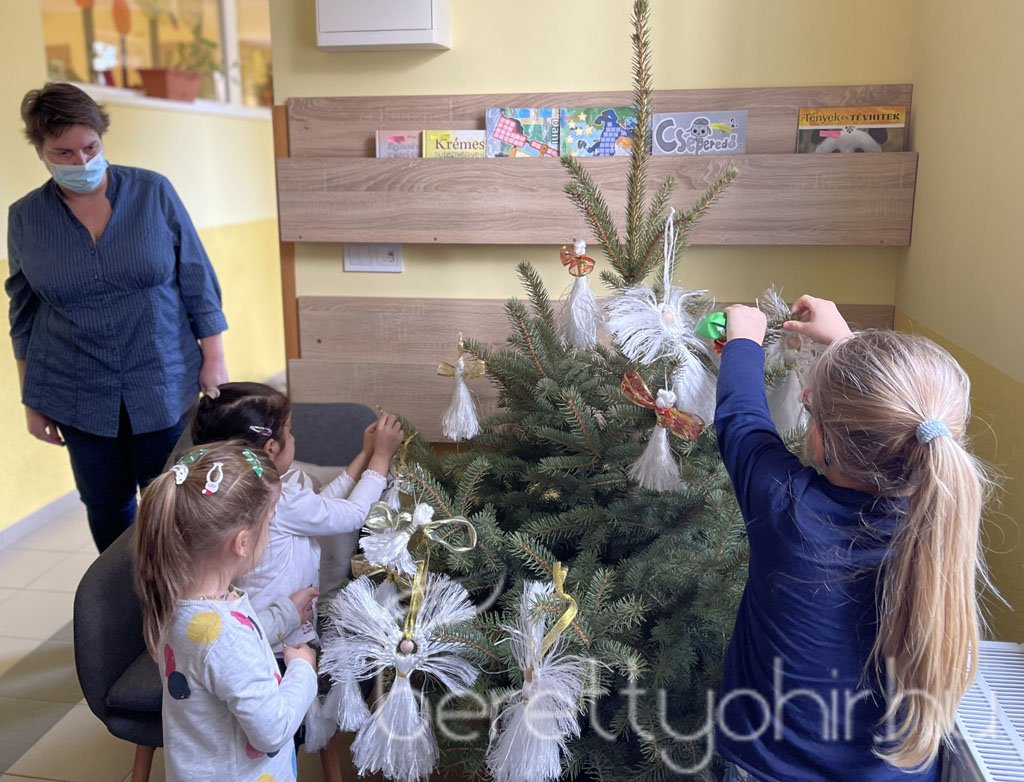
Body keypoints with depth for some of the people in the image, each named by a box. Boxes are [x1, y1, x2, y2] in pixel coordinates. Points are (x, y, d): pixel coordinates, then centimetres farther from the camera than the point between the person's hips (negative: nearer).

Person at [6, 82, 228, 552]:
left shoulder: (153, 192, -7)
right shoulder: (25, 218, -1)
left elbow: (197, 281, -2)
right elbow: (25, 316, 7)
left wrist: (214, 359, -4)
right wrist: (31, 399, 9)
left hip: (164, 385, -2)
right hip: (79, 395, 2)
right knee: (105, 506, 12)